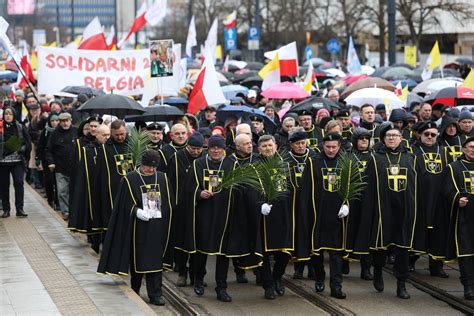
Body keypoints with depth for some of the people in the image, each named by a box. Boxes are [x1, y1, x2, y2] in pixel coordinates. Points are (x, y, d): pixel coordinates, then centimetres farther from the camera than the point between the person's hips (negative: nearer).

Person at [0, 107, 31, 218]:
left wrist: (23, 149, -10)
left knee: (19, 183, -11)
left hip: (17, 161, -1)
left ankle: (19, 209, -8)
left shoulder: (20, 128, 4)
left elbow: (28, 142, 6)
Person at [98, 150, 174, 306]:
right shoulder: (130, 179, -4)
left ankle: (155, 294, 0)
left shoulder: (162, 178, 6)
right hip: (138, 226, -2)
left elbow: (169, 202, 11)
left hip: (157, 227, 2)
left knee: (155, 259, -1)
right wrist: (137, 211, -22)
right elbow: (126, 204, -6)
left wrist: (160, 212, -2)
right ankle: (135, 290, 23)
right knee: (138, 258, 7)